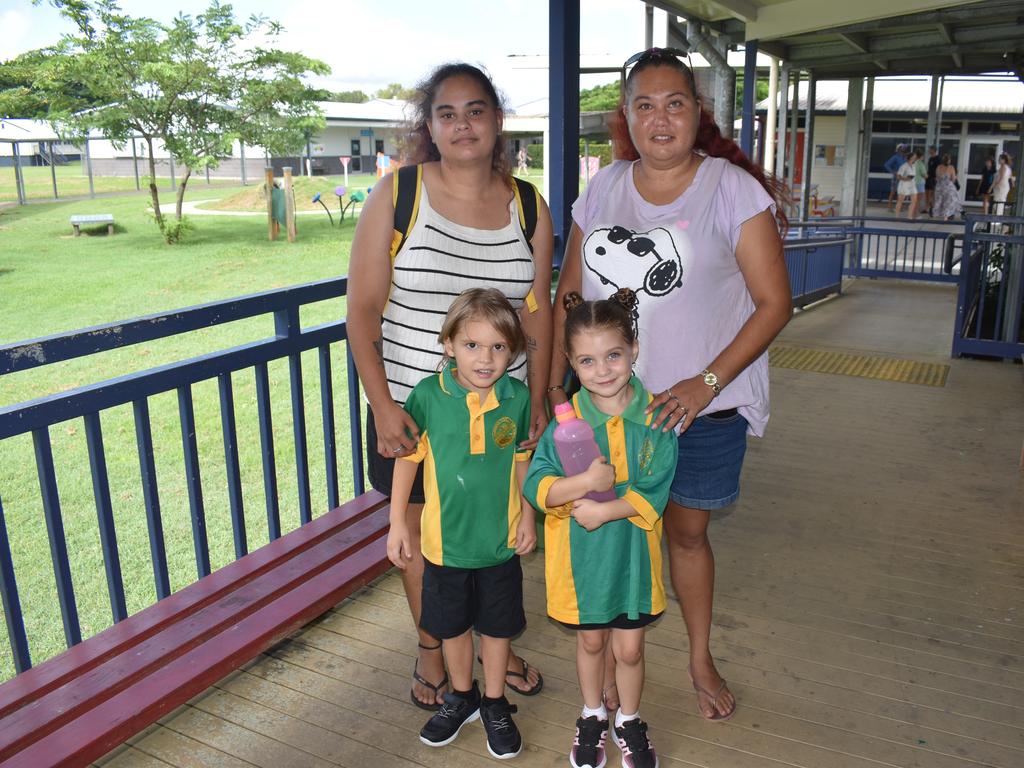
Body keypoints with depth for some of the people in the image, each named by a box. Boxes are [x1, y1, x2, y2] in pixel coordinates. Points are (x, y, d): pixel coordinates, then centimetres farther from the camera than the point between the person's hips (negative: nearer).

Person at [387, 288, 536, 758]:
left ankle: (495, 703, 39)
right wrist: (397, 522, -3)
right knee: (452, 625, 19)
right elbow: (407, 457, -5)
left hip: (501, 538, 0)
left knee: (497, 626, 17)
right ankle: (461, 696, 43)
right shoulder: (428, 395, -16)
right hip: (446, 539, 0)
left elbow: (522, 460, 2)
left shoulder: (517, 397, -12)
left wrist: (528, 517, 4)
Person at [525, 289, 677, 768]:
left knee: (628, 647, 14)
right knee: (590, 640, 20)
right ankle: (592, 716, 45)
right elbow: (536, 487, -16)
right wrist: (585, 482, -31)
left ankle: (629, 721, 42)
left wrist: (605, 510, -26)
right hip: (579, 554, 0)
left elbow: (652, 492, -14)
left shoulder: (654, 418, -12)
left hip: (633, 551, 0)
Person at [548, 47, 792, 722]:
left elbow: (775, 302, -10)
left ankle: (702, 659, 38)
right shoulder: (603, 190, 3)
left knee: (687, 533, 14)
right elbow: (569, 296, 8)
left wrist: (707, 382, -19)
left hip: (701, 406, -2)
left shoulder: (733, 190, -9)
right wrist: (553, 388, 4)